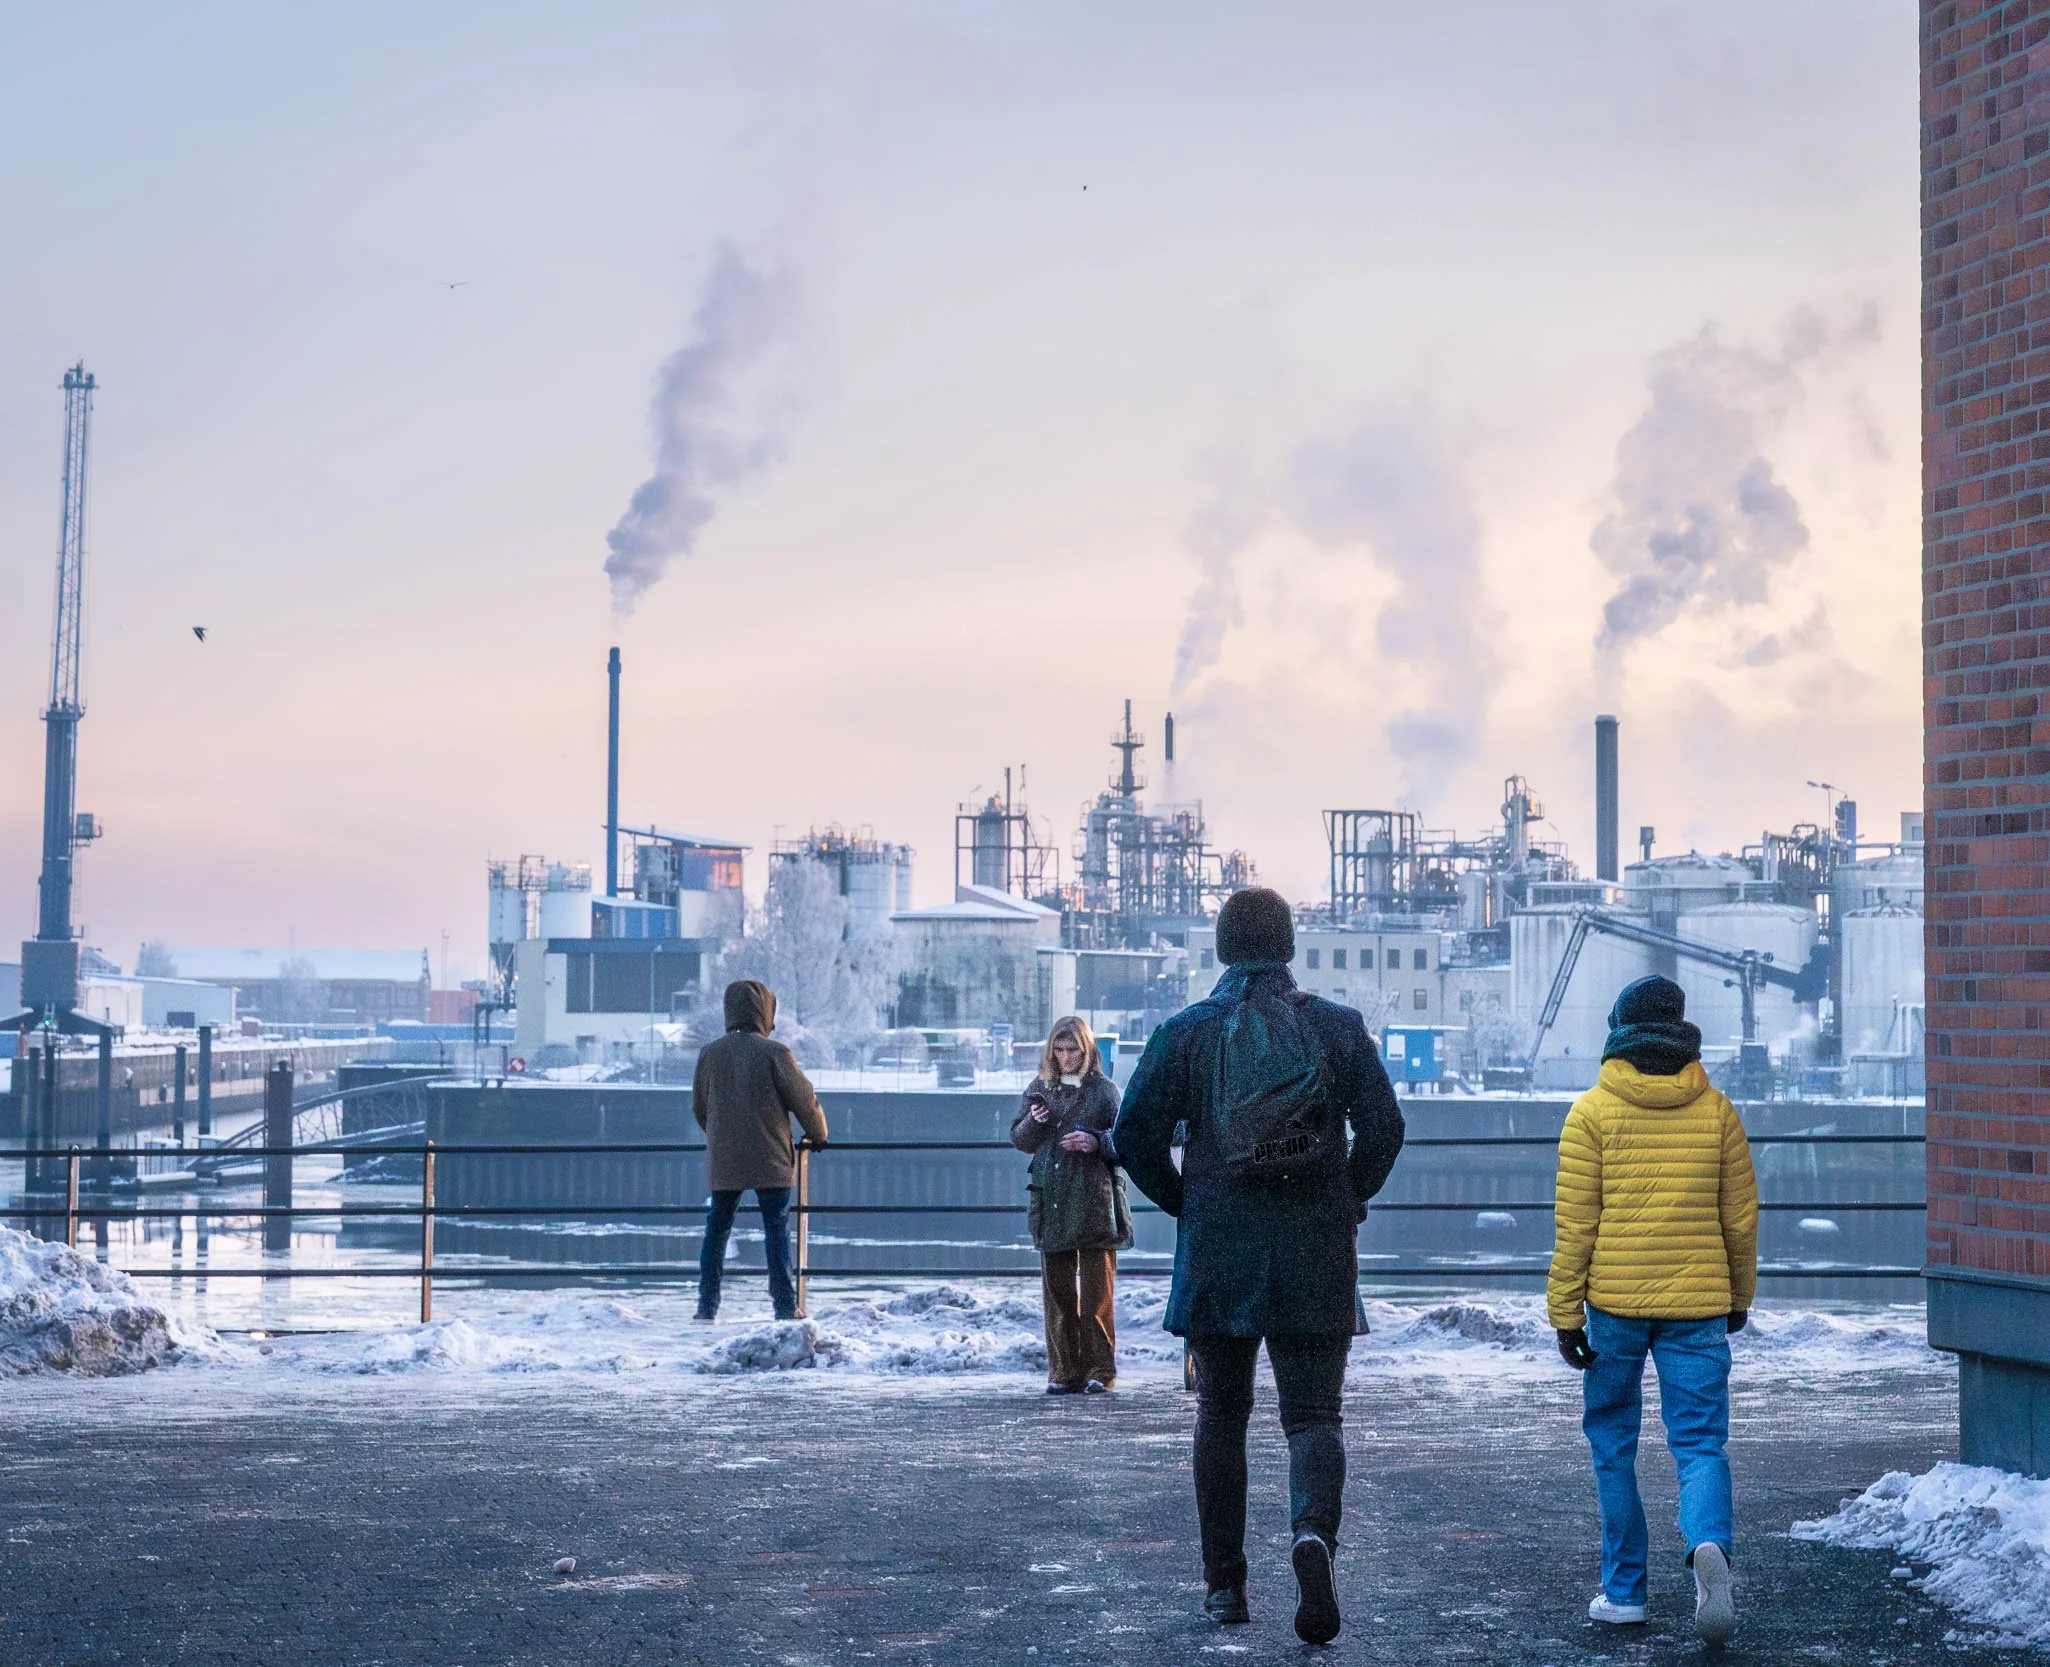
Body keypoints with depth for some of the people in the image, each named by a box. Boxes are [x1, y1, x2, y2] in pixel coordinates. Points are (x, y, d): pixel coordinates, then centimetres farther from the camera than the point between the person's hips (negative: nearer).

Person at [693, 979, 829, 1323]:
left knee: (716, 1230, 10)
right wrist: (817, 1134, 15)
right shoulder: (773, 1052, -10)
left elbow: (699, 1107, 12)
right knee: (776, 1231, 3)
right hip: (770, 1162, -3)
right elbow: (804, 1098, -4)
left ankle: (707, 1305, 9)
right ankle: (785, 1305, 1)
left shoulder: (710, 1053, 2)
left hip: (723, 1162, 3)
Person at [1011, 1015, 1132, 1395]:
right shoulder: (1040, 1088, 12)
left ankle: (1099, 1370, 5)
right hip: (1051, 1203, 4)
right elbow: (1019, 1139, 13)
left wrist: (1096, 1142, -20)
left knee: (1097, 1289, -2)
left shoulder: (1104, 1089, 2)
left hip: (1095, 1201, -3)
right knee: (1057, 1290, 5)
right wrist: (1033, 1122, -7)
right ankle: (1064, 1371, 10)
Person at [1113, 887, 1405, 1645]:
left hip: (1218, 1251, 0)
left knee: (1221, 1413, 14)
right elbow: (1383, 1127, -4)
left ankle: (1224, 1585, 16)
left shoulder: (1184, 1033, -1)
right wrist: (1349, 1199, 11)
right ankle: (1313, 1533, -25)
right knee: (1314, 1413, 4)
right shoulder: (1339, 1027, 0)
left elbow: (1135, 1135, -4)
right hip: (1317, 1257, 0)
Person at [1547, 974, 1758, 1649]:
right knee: (1699, 1445, 3)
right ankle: (1709, 1547, -25)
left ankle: (1624, 1590, 16)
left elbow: (1575, 1222, -5)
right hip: (1697, 1304, 1)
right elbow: (1740, 1217, 8)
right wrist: (1739, 1297, 22)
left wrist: (1565, 1314, -1)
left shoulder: (1592, 1111, -3)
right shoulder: (1716, 1110, 4)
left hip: (1615, 1302, -1)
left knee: (1613, 1443, 13)